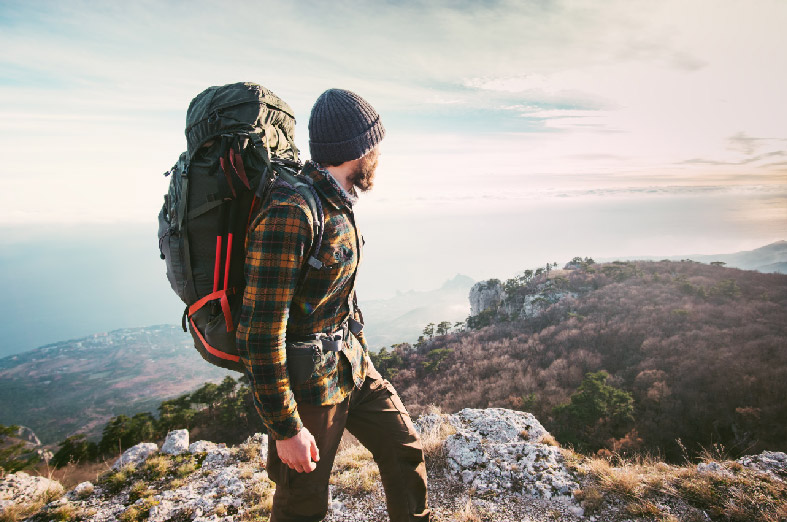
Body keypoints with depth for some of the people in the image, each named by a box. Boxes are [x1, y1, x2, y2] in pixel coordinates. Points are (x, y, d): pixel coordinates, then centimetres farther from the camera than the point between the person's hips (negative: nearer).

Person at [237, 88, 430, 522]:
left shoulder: (336, 205, 3)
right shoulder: (290, 213, -27)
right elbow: (259, 334, -26)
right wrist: (286, 428, -19)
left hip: (350, 364, 8)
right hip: (307, 381, -8)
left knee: (404, 450, 18)